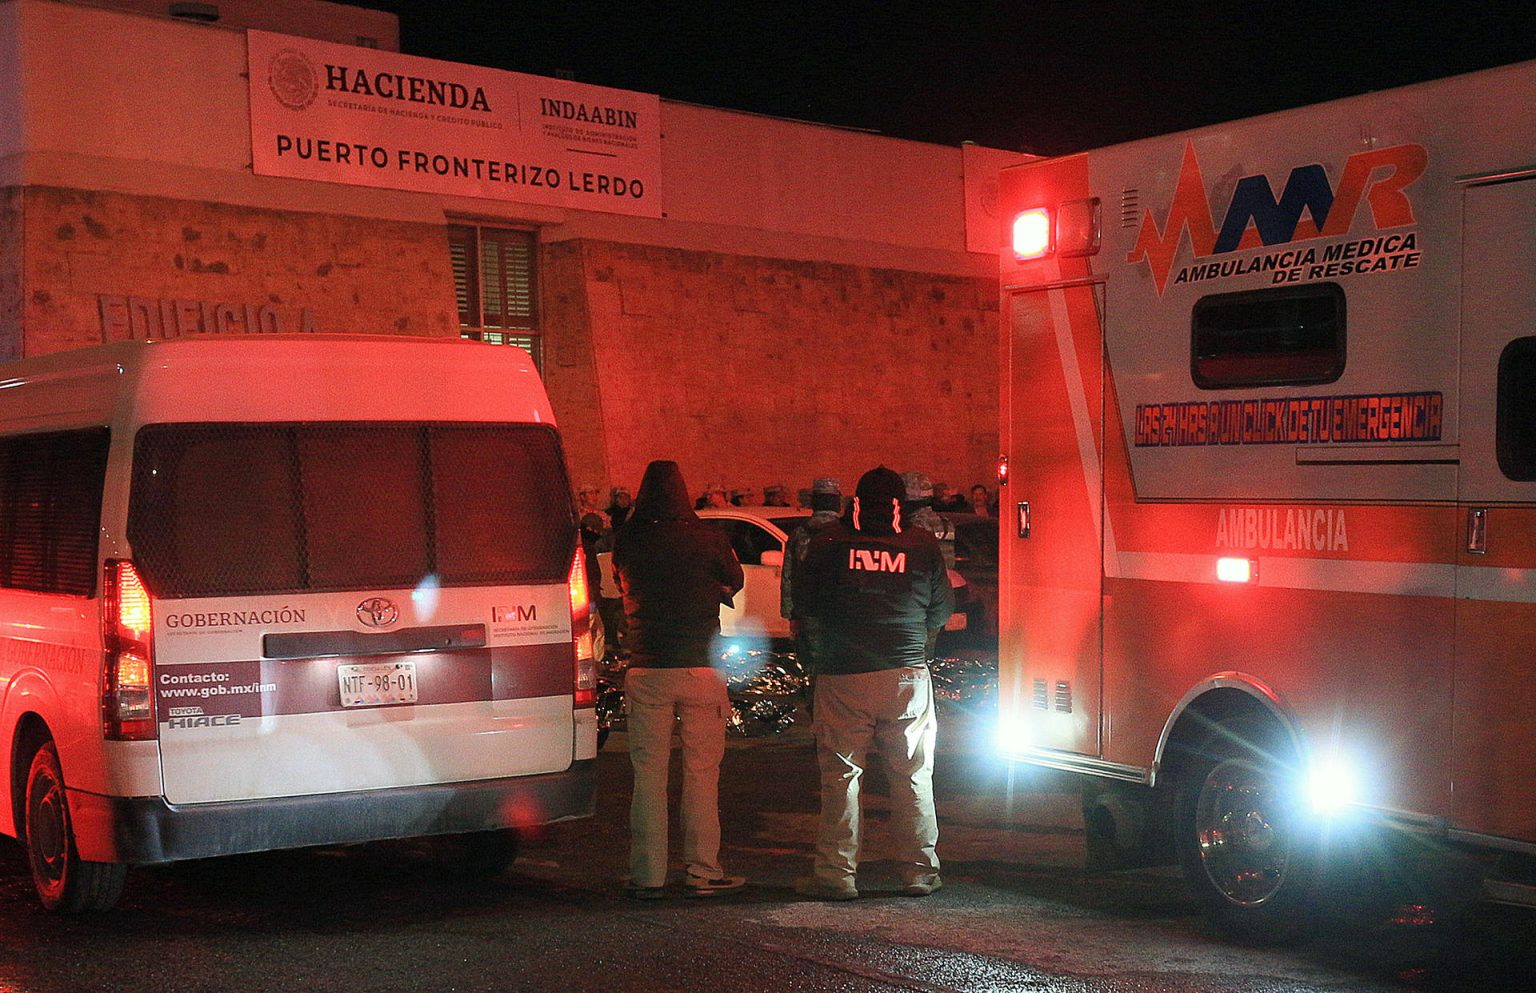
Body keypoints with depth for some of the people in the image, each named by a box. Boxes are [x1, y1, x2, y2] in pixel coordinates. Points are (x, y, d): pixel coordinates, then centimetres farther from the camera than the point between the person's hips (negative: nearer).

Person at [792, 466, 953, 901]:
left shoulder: (828, 544, -2)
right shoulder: (923, 546, 0)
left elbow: (803, 603, 8)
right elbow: (942, 611, 10)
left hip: (843, 676, -1)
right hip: (908, 674, 1)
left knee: (840, 775, 5)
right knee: (914, 775, 10)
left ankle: (837, 873, 6)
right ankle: (919, 872, 13)